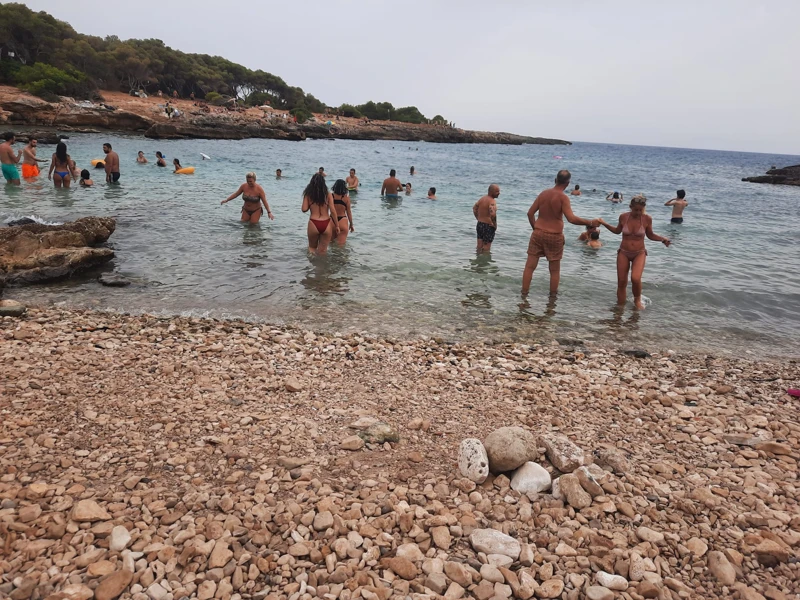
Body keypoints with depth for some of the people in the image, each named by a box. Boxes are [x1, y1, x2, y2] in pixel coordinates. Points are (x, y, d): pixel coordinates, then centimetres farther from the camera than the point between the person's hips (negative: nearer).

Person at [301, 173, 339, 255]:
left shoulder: (308, 194, 2)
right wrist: (337, 226, 4)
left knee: (312, 248, 22)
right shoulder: (328, 194, 2)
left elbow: (304, 209, -4)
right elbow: (333, 211, -2)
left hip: (313, 224, 0)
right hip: (326, 224, 0)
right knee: (322, 252, 11)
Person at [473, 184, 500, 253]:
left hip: (479, 224, 8)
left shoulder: (482, 198, 7)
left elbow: (474, 208, 20)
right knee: (487, 247, 0)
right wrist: (495, 224, -20)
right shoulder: (492, 201, -20)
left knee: (480, 245, 17)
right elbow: (492, 214, -35)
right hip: (488, 226, -8)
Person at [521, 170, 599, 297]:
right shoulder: (563, 197, -12)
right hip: (554, 236, -4)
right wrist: (591, 223, -13)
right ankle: (553, 295, 17)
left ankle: (524, 293, 8)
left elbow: (530, 213, 7)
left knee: (530, 266, 8)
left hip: (538, 233, 4)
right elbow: (572, 219, -21)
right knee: (555, 270, 11)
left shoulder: (543, 193, 5)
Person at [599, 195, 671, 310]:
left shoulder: (647, 219, -11)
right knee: (621, 283, 5)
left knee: (636, 279, -24)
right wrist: (604, 224, 1)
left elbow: (650, 235, 4)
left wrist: (663, 239, -12)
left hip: (639, 254, -2)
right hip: (623, 253, 2)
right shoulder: (623, 217, -7)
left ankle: (637, 299, 6)